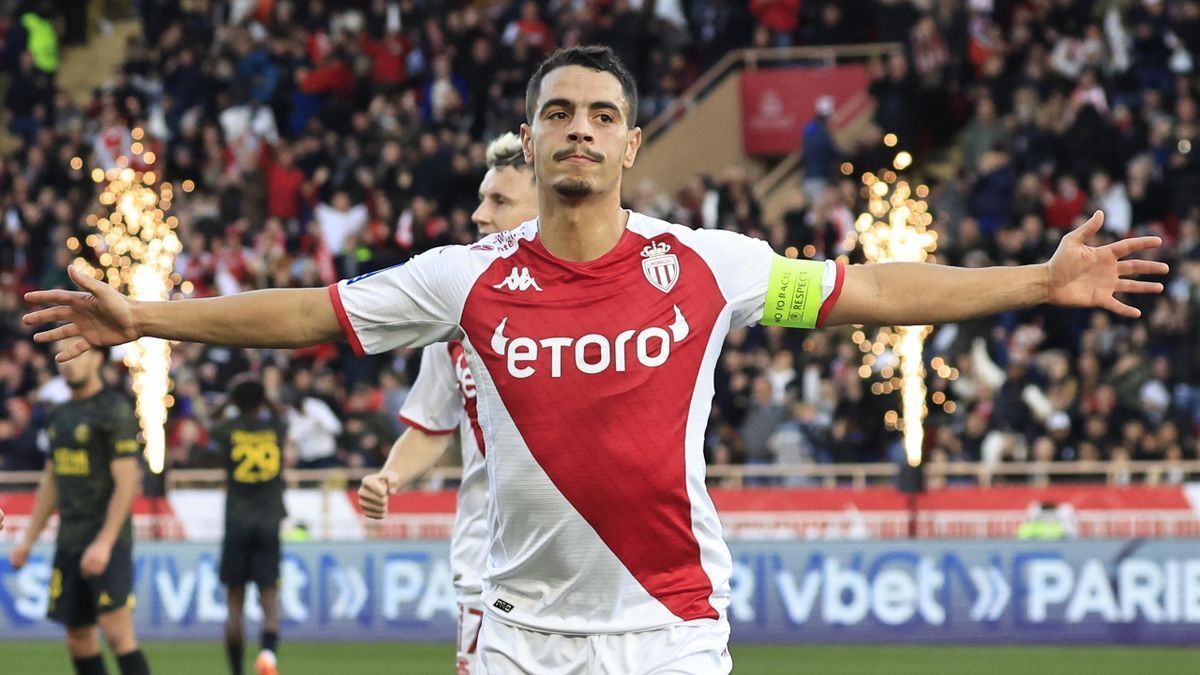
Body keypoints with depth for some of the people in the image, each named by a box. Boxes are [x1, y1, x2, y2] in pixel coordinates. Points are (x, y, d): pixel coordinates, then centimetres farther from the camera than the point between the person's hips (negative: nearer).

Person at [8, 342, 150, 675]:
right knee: (79, 638, 6)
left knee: (118, 633, -14)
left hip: (107, 539, -8)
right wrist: (28, 540, 18)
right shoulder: (60, 416, 15)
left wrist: (104, 543, -20)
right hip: (69, 542, 8)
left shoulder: (115, 410, -8)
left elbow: (126, 482, -13)